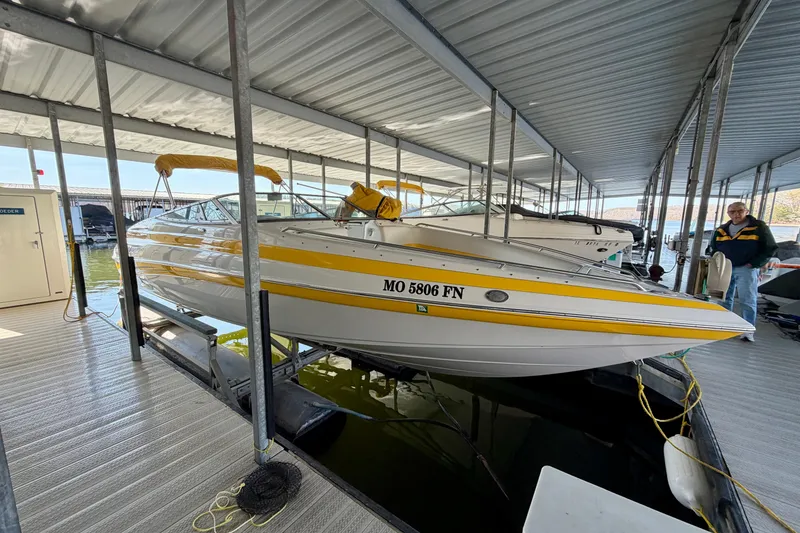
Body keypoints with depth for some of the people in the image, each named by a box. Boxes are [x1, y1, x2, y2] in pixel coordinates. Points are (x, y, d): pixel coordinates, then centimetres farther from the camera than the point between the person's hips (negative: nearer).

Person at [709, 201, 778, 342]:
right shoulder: (721, 230, 10)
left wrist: (754, 264, -12)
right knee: (724, 298, 9)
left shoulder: (758, 227, -2)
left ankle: (748, 331, 0)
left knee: (747, 301, -5)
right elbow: (714, 248, 20)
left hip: (746, 269, -4)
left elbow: (770, 248, -2)